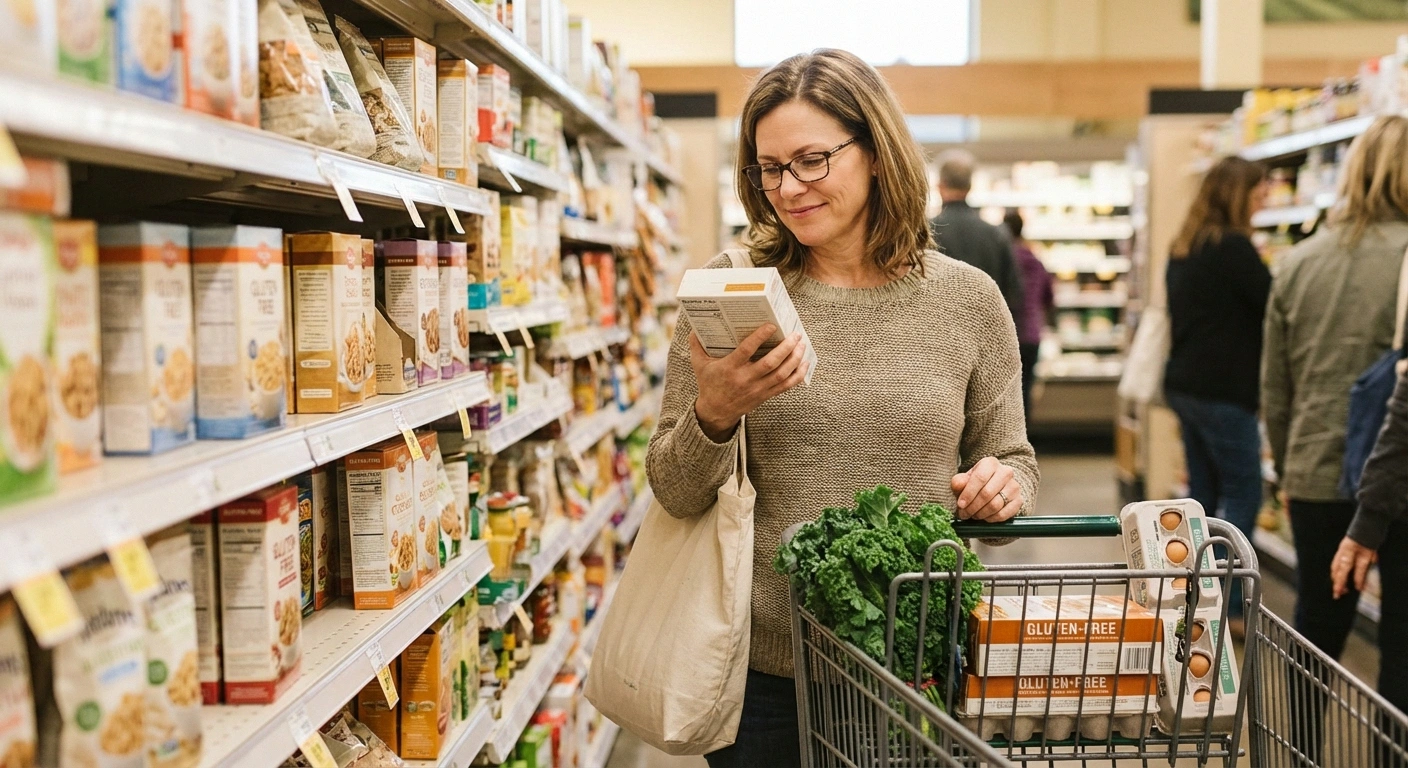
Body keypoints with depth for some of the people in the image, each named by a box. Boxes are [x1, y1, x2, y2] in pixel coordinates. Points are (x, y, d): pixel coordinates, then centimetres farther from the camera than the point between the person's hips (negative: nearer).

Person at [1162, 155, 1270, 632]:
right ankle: (1229, 605, -5)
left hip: (1185, 384, 9)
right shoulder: (1233, 247, -14)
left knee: (1204, 492, 13)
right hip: (1223, 391, -9)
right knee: (1243, 494, -4)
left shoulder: (1184, 248, 13)